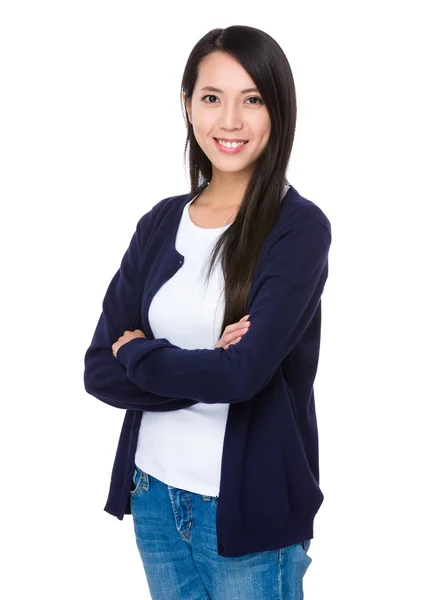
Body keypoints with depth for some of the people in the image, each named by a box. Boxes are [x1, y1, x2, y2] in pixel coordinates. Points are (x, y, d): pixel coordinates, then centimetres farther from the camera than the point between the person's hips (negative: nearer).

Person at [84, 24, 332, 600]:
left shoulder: (299, 227, -11)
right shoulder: (161, 222, 3)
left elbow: (244, 372, -22)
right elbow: (99, 370, -2)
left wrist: (137, 352, -8)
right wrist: (206, 369, -17)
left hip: (248, 510, -4)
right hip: (154, 495, 5)